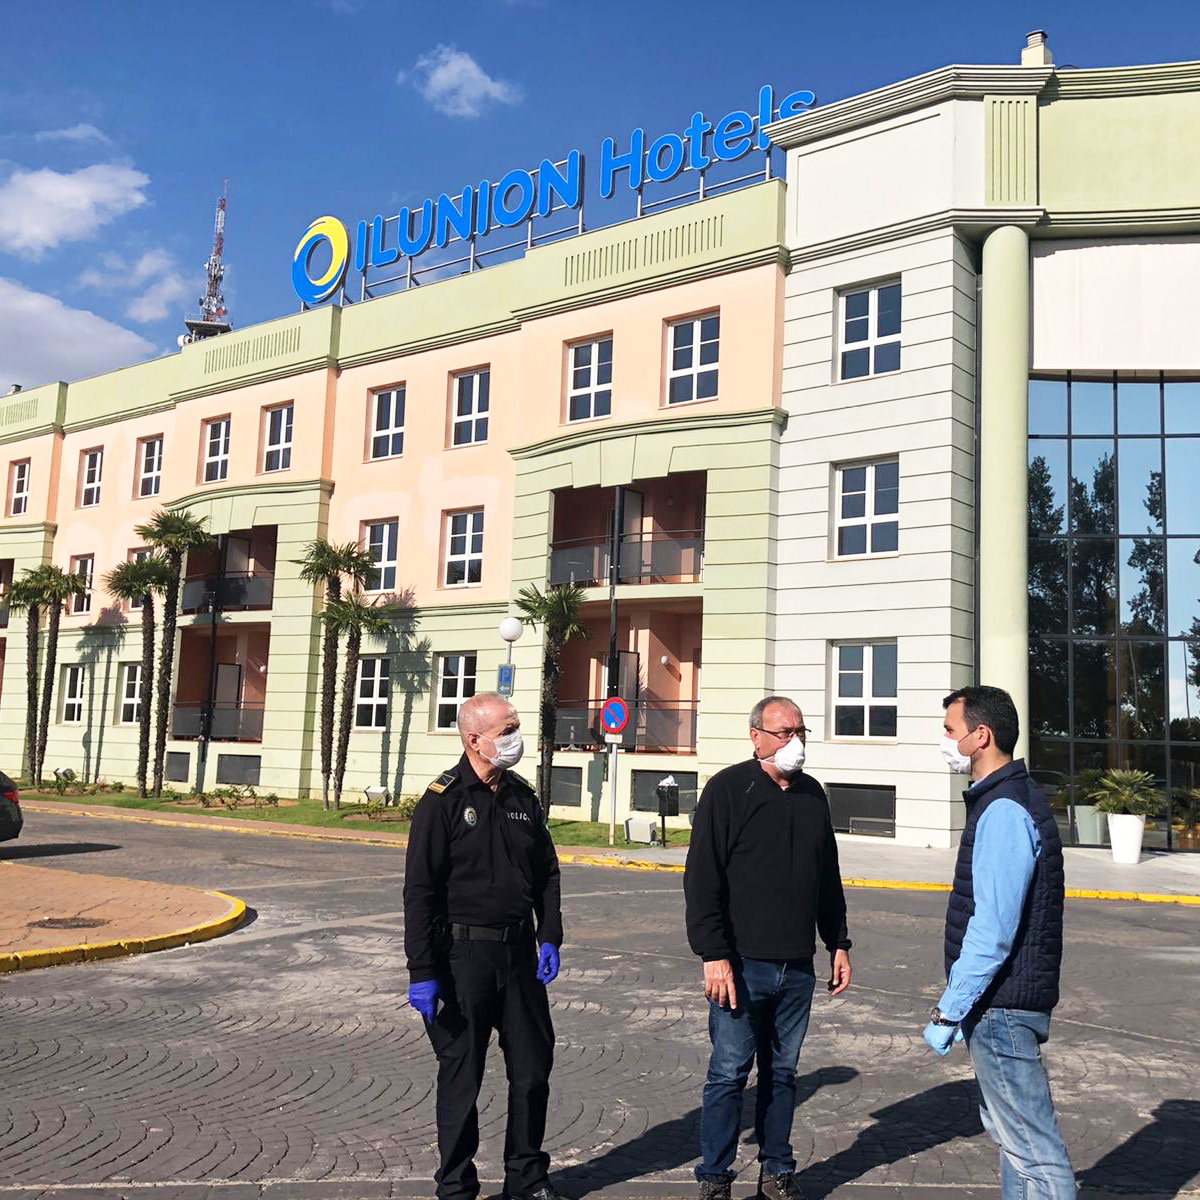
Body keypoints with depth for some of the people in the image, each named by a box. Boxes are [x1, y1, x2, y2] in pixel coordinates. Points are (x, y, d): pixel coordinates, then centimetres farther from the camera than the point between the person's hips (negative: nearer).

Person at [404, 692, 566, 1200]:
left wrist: (549, 938, 7)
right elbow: (420, 891, -12)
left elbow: (547, 872, 16)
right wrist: (422, 972, -15)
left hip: (519, 952, 6)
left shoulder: (522, 797, 8)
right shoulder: (443, 801, -10)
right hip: (463, 955, -5)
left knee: (533, 1068, 12)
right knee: (461, 1075, 6)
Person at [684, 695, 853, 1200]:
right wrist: (713, 955, -14)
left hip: (798, 968, 5)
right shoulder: (728, 789, -6)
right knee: (729, 1073, 1)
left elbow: (829, 878, 21)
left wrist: (838, 944, 18)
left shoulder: (812, 794, 12)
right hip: (742, 965, -5)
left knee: (782, 1073, 13)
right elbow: (702, 879, -9)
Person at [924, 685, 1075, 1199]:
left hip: (1000, 1005, -11)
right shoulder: (1013, 798, 11)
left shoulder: (1003, 812, -21)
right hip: (1000, 1002, 11)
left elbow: (992, 930, -26)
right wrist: (956, 1003, 19)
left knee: (1032, 1145, -2)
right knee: (1010, 1132, 20)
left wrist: (949, 1012, -19)